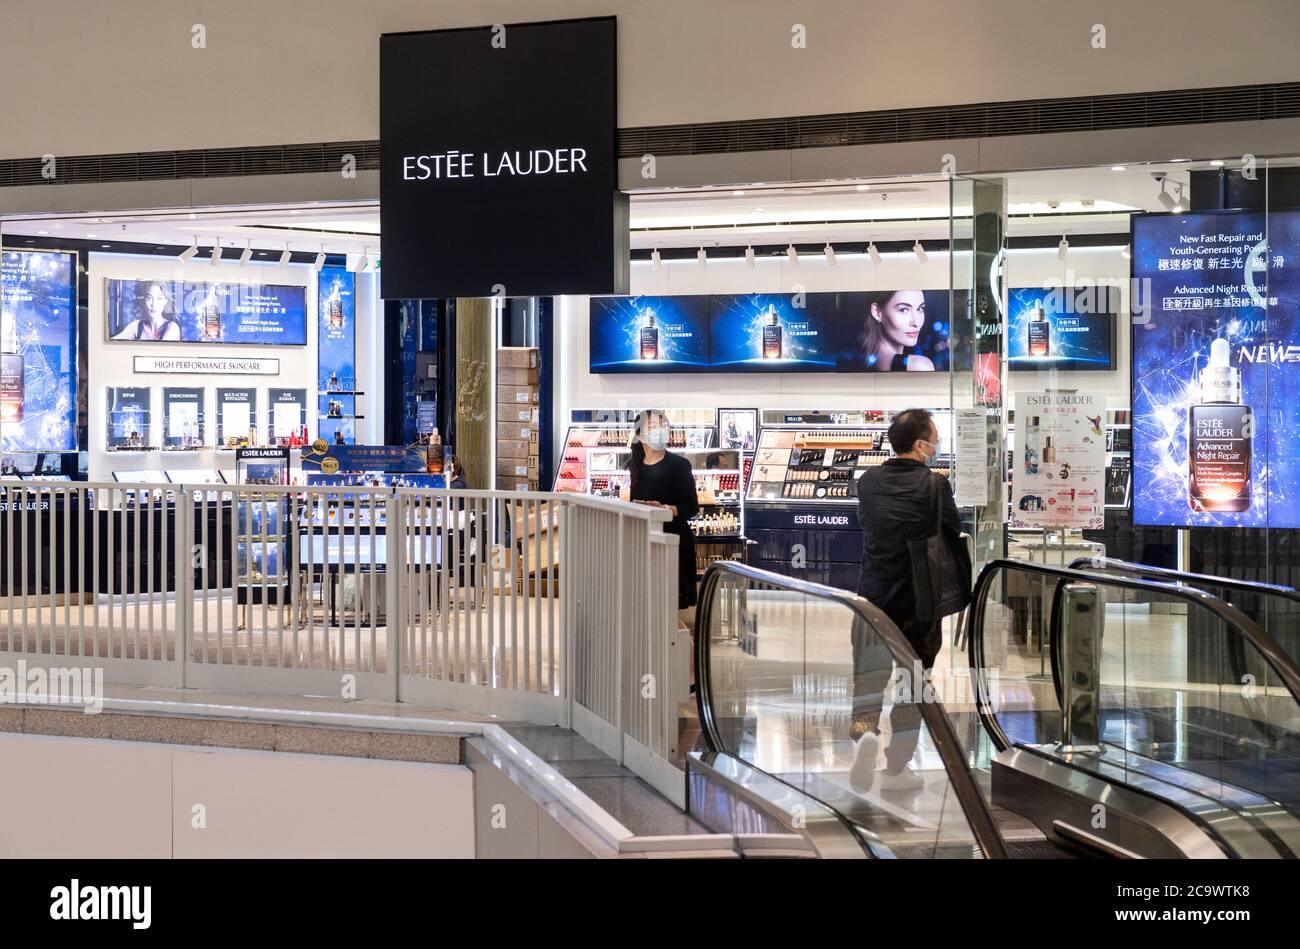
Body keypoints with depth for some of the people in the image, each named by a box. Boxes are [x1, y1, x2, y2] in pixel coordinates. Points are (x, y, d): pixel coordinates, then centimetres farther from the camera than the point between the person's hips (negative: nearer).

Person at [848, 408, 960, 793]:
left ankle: (865, 735, -17)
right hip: (919, 601, -3)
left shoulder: (867, 481, 1)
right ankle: (896, 769, 17)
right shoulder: (933, 484, -14)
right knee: (912, 682, 11)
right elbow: (954, 537, -9)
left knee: (868, 676, 12)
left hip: (872, 597, 3)